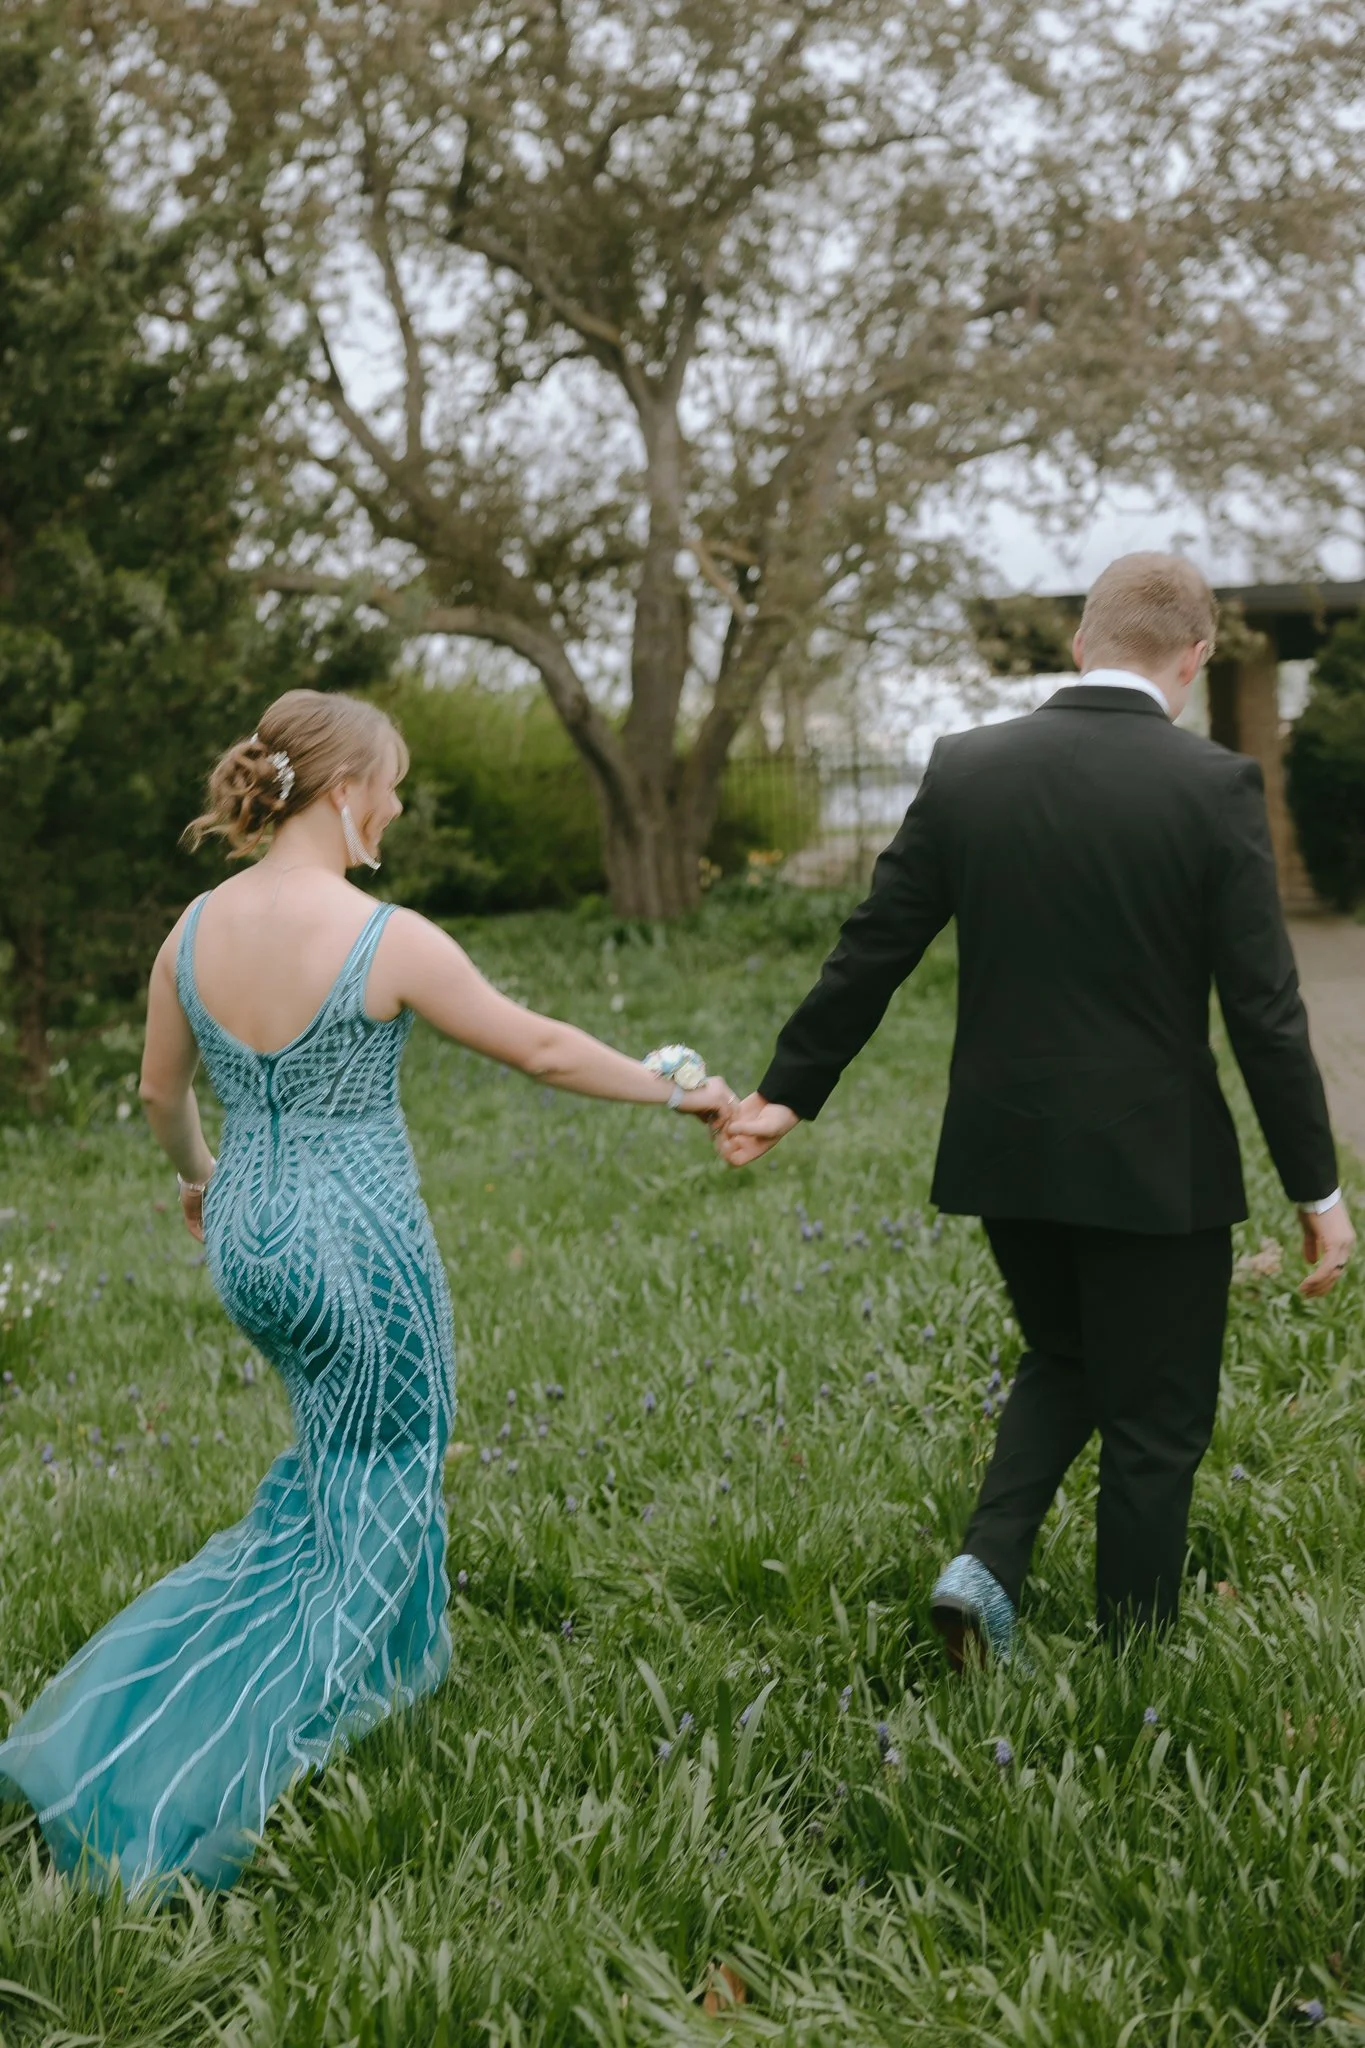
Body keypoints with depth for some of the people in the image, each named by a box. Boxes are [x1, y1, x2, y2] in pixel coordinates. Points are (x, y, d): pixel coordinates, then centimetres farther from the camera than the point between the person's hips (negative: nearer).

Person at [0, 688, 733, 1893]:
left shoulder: (196, 931, -1)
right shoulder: (387, 940, -18)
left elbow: (161, 1091, 12)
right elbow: (541, 1049, -10)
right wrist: (680, 1092, 3)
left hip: (249, 1246, 6)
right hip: (360, 1248, -6)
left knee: (334, 1469, 29)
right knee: (367, 1510, 9)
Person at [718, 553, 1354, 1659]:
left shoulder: (967, 768, -3)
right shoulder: (1214, 785, -13)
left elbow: (870, 952, 1)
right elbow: (1265, 1009, -12)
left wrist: (788, 1094, 13)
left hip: (1006, 1150, 4)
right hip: (1154, 1163, -4)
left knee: (1062, 1363, 26)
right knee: (1154, 1425, 11)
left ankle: (987, 1562, 8)